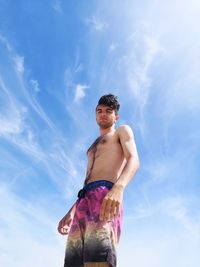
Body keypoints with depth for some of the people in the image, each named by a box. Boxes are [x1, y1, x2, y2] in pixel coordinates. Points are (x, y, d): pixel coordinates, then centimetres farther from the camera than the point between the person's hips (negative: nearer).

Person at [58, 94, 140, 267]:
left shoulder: (123, 131, 17)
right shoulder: (93, 147, 38)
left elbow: (134, 160, -4)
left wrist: (118, 188, -26)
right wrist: (71, 213, 21)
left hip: (106, 196, -7)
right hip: (84, 200, 8)